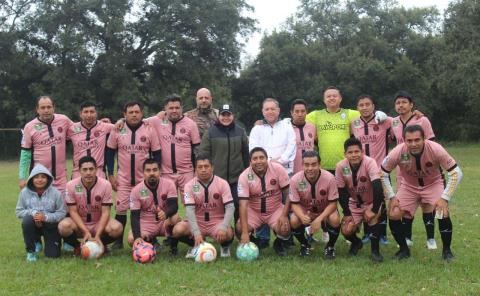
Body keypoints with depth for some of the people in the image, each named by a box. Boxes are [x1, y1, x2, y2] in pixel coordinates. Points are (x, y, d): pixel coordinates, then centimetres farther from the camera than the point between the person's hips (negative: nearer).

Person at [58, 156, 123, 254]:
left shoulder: (105, 185, -14)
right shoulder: (71, 185, -13)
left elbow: (105, 212, -14)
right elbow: (73, 211, -12)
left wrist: (97, 235, -25)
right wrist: (86, 232, -24)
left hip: (99, 224, 0)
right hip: (79, 223, 0)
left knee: (116, 228, -30)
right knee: (63, 226, -33)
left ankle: (101, 245, 3)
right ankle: (77, 246, -1)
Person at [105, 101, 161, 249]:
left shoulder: (150, 130, -2)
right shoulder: (117, 130, 0)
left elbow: (157, 154, 4)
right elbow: (110, 153, 7)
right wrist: (110, 175, 2)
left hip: (145, 179, 0)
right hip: (123, 179, 1)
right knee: (120, 209, -2)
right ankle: (119, 241, 11)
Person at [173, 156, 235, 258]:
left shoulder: (222, 183, -9)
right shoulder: (190, 185, -8)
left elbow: (230, 207, -15)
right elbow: (189, 210, -18)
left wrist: (223, 227, -32)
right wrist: (196, 233, -32)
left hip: (217, 222, -1)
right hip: (197, 223, 1)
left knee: (227, 233, -34)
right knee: (178, 230, -27)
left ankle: (225, 246, 5)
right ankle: (196, 245, 5)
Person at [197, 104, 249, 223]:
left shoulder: (240, 132, 7)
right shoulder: (210, 132, -1)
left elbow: (246, 154, 13)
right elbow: (203, 154, -1)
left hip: (237, 178, 2)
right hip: (216, 177, -2)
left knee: (238, 205, 3)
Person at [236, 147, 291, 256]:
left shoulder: (278, 169, -17)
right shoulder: (244, 176, -19)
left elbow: (288, 193, -9)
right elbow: (243, 204, -24)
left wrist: (284, 215, -21)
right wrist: (245, 232, -32)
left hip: (276, 209, 0)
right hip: (254, 211, 0)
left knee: (285, 230, -26)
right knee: (240, 229, -25)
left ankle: (279, 244, 13)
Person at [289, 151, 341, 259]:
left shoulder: (329, 178, -26)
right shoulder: (295, 180, -23)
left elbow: (332, 203, -19)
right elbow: (295, 204, -14)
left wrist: (319, 219, -32)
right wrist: (302, 217, -36)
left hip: (325, 211, -1)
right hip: (304, 211, 1)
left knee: (335, 219, -32)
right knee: (293, 221, -29)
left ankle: (330, 246, -1)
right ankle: (304, 245, 4)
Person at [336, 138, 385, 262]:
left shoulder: (369, 163, -28)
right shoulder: (341, 166, -17)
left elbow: (378, 188, -36)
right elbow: (342, 192, -8)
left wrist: (374, 210, -36)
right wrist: (347, 214, -9)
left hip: (372, 201, -3)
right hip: (354, 203, 3)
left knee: (373, 217, -33)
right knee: (346, 231, -12)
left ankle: (375, 251, -16)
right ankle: (356, 242, 25)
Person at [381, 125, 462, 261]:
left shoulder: (435, 149, -31)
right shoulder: (398, 152, -29)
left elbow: (456, 173, -22)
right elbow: (383, 174, -11)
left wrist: (445, 198, -26)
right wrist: (391, 197, -14)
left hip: (433, 184, -1)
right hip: (408, 186, 2)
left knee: (443, 213, -23)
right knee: (393, 215, -14)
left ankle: (447, 251, 0)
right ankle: (404, 249, 11)